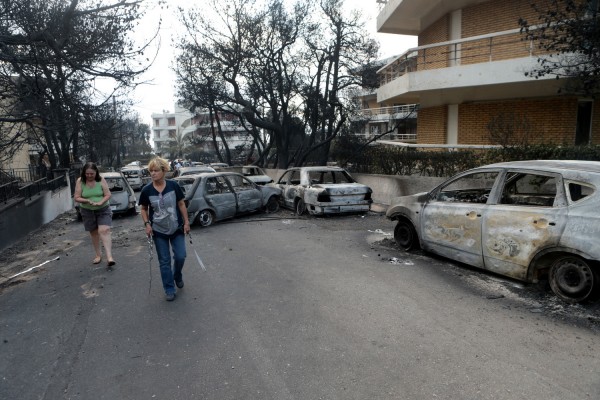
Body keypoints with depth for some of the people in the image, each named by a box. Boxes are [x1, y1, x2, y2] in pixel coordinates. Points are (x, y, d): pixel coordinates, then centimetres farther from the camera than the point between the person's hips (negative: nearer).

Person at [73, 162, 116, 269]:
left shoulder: (101, 180, -8)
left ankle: (109, 257, -22)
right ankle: (98, 254, 29)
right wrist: (88, 201, -24)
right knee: (94, 233, 13)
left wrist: (101, 202, -25)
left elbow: (108, 194, -8)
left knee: (104, 231, -16)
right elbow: (76, 197, -6)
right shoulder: (80, 181, -6)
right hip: (88, 212, 2)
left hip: (103, 210, -2)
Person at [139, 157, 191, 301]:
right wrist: (147, 224, -9)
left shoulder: (173, 185, -10)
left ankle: (177, 276, 35)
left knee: (180, 256, 2)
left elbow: (181, 204, -1)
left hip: (177, 229, 0)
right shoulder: (147, 190, -9)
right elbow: (143, 209, 4)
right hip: (159, 231, 0)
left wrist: (186, 222, -3)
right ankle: (169, 290, 19)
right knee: (164, 261, 6)